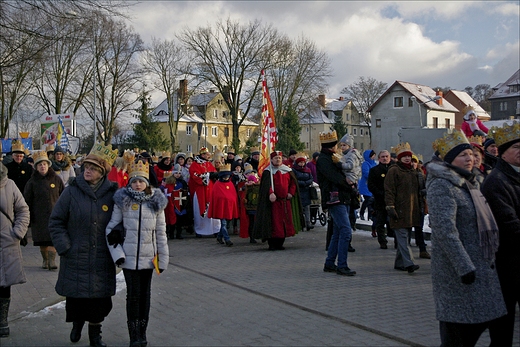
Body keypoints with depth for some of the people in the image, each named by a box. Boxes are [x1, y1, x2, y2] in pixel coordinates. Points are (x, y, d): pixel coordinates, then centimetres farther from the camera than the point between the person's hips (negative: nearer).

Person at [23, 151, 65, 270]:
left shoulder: (56, 179, 3)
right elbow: (27, 200, 6)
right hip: (39, 215, 1)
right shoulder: (32, 182, 3)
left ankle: (52, 260, -10)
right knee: (42, 240, 8)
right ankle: (45, 260, 22)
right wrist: (29, 216, 1)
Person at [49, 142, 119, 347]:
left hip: (102, 258, 1)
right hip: (76, 256, 0)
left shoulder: (112, 193, -3)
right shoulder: (72, 191, -5)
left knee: (100, 296, 7)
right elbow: (56, 221, 0)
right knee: (75, 295, 10)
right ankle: (77, 323, 41)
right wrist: (64, 247, -7)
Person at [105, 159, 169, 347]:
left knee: (145, 294, 11)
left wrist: (163, 258, 3)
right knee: (133, 295, 2)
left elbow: (161, 233, 3)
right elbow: (111, 228, -1)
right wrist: (117, 253, -8)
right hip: (129, 257, -2)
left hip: (148, 257, 2)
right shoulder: (122, 201, -5)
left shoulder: (156, 202, 1)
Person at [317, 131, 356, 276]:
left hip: (342, 200, 10)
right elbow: (336, 177, -18)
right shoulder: (323, 159, -10)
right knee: (346, 231, -13)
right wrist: (349, 185, -6)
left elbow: (340, 175, 21)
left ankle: (329, 264, 20)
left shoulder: (332, 158, 20)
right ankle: (342, 266, -7)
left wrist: (349, 183, 2)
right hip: (334, 200, -10)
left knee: (338, 233, 13)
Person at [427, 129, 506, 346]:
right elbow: (445, 230, -24)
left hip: (480, 266, 10)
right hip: (457, 269, -9)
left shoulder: (468, 183, 16)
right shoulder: (442, 186, -16)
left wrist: (489, 258, 22)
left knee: (481, 319, 14)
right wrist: (465, 266, -25)